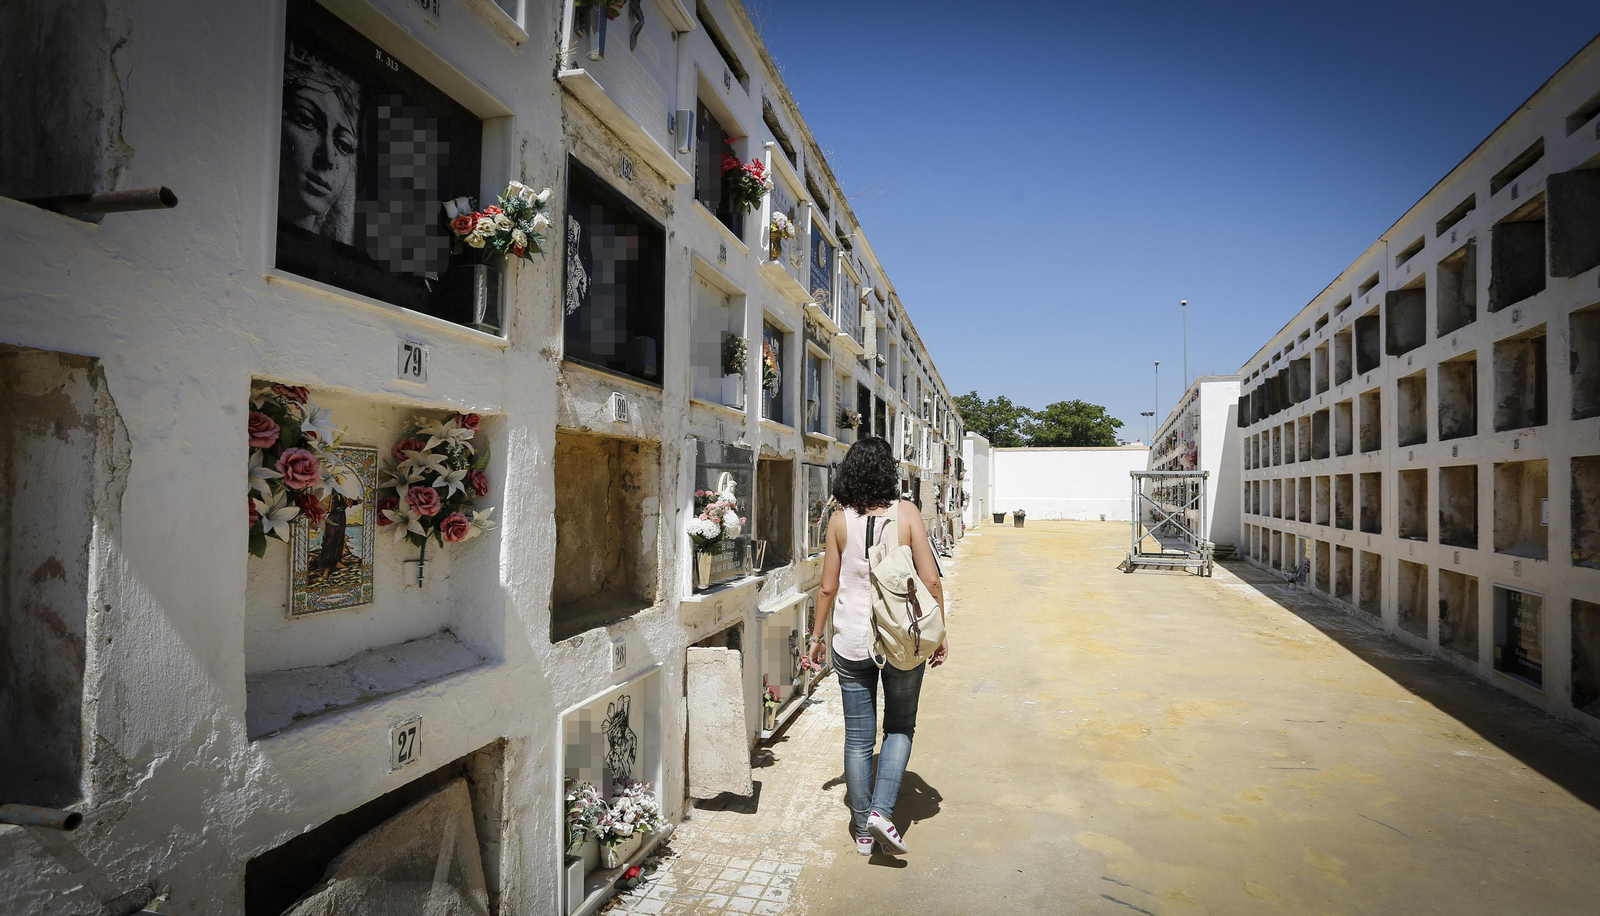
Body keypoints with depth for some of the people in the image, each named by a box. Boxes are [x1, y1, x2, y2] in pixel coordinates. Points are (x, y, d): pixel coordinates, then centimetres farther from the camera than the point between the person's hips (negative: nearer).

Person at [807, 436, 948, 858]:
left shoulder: (840, 520, -3)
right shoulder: (906, 513, -7)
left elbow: (828, 587, 0)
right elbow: (930, 579, -8)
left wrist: (817, 636, 12)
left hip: (852, 642, 1)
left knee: (858, 738, 12)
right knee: (900, 728, 18)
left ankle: (862, 828, 23)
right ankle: (882, 811, 4)